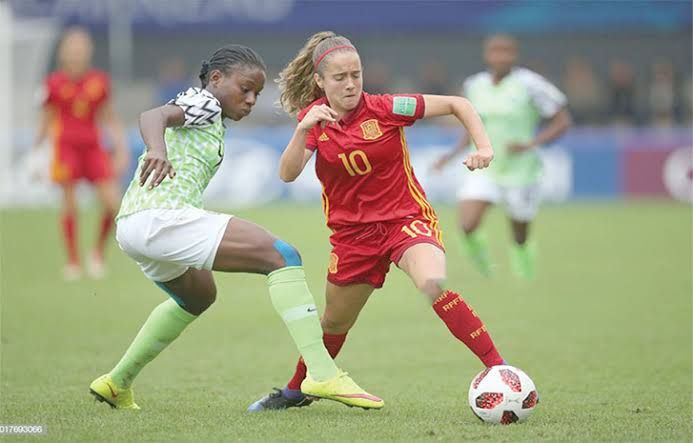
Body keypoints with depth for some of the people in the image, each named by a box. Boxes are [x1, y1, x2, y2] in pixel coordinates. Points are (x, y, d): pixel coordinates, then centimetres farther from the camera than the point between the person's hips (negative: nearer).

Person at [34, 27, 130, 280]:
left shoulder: (100, 81, 5)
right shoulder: (55, 83, -2)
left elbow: (109, 118, 12)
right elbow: (46, 120, 7)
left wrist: (121, 148, 7)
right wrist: (36, 152, 9)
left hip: (93, 147, 3)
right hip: (66, 145, -2)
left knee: (113, 204, -7)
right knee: (69, 205, -4)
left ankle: (98, 252, 15)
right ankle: (73, 261, 8)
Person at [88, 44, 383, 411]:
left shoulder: (211, 121, 28)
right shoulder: (203, 102, -1)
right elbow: (153, 116, -20)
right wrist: (157, 151, -41)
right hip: (161, 217, -11)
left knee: (199, 295, 38)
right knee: (282, 256, -16)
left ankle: (117, 383, 40)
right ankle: (323, 375, -27)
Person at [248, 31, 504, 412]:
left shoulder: (385, 109, -13)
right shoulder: (314, 118, -3)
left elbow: (456, 104, -5)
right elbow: (287, 174, -17)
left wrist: (483, 147, -19)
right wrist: (303, 130, -33)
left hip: (405, 219, -4)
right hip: (352, 232, 4)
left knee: (433, 284, -33)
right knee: (334, 322, 17)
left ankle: (498, 369, -30)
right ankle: (296, 390, 44)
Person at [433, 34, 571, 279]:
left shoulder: (529, 84, -12)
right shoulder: (474, 85, 4)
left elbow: (563, 121, -7)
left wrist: (530, 144, -19)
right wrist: (453, 154, 9)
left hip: (520, 173, -3)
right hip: (484, 170, 3)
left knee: (520, 240, 7)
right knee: (467, 226, -18)